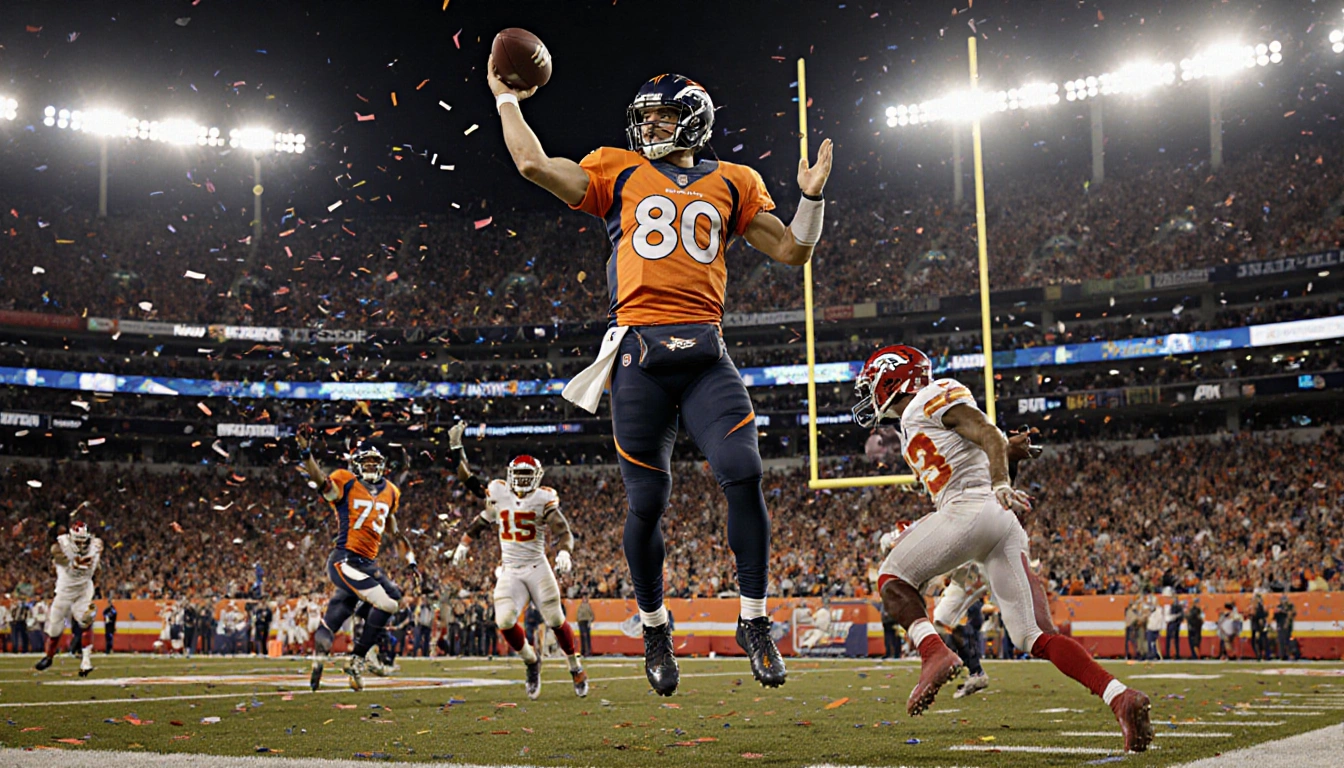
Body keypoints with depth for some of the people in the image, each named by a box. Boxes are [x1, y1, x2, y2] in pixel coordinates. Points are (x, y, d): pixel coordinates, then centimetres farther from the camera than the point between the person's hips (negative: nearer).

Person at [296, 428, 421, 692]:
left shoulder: (389, 493, 18)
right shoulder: (346, 483, -1)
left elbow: (394, 532, 27)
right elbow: (321, 480, -22)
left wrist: (410, 561, 22)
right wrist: (306, 452, -38)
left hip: (367, 564, 6)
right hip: (344, 559, -6)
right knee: (386, 603, -17)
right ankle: (357, 659, -5)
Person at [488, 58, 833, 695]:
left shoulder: (730, 183, 17)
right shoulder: (620, 173, 14)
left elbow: (793, 250, 19)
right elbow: (534, 165, 5)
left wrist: (812, 195, 5)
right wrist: (507, 100, 16)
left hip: (706, 356, 1)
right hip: (640, 353, 0)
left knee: (743, 474, -15)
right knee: (647, 501, 4)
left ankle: (754, 622, 2)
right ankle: (653, 627, 26)